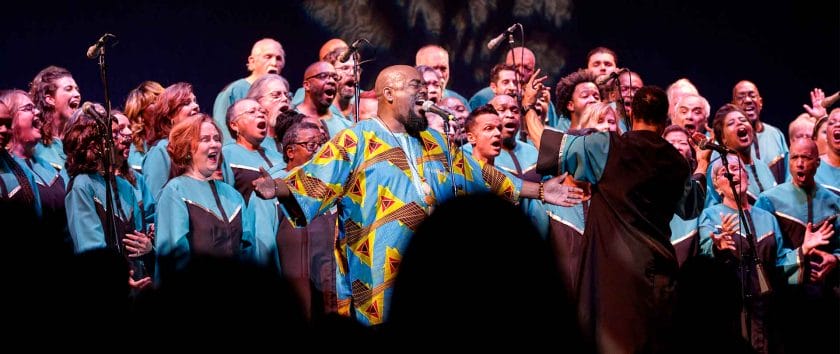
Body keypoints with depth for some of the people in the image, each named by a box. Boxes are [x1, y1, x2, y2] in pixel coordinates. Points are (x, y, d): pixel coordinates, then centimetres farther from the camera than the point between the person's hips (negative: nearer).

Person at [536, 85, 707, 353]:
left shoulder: (608, 147, -7)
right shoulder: (676, 162, 6)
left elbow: (551, 145, -2)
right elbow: (691, 207, 24)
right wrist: (701, 169, 41)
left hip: (614, 267, -4)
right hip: (657, 268, 4)